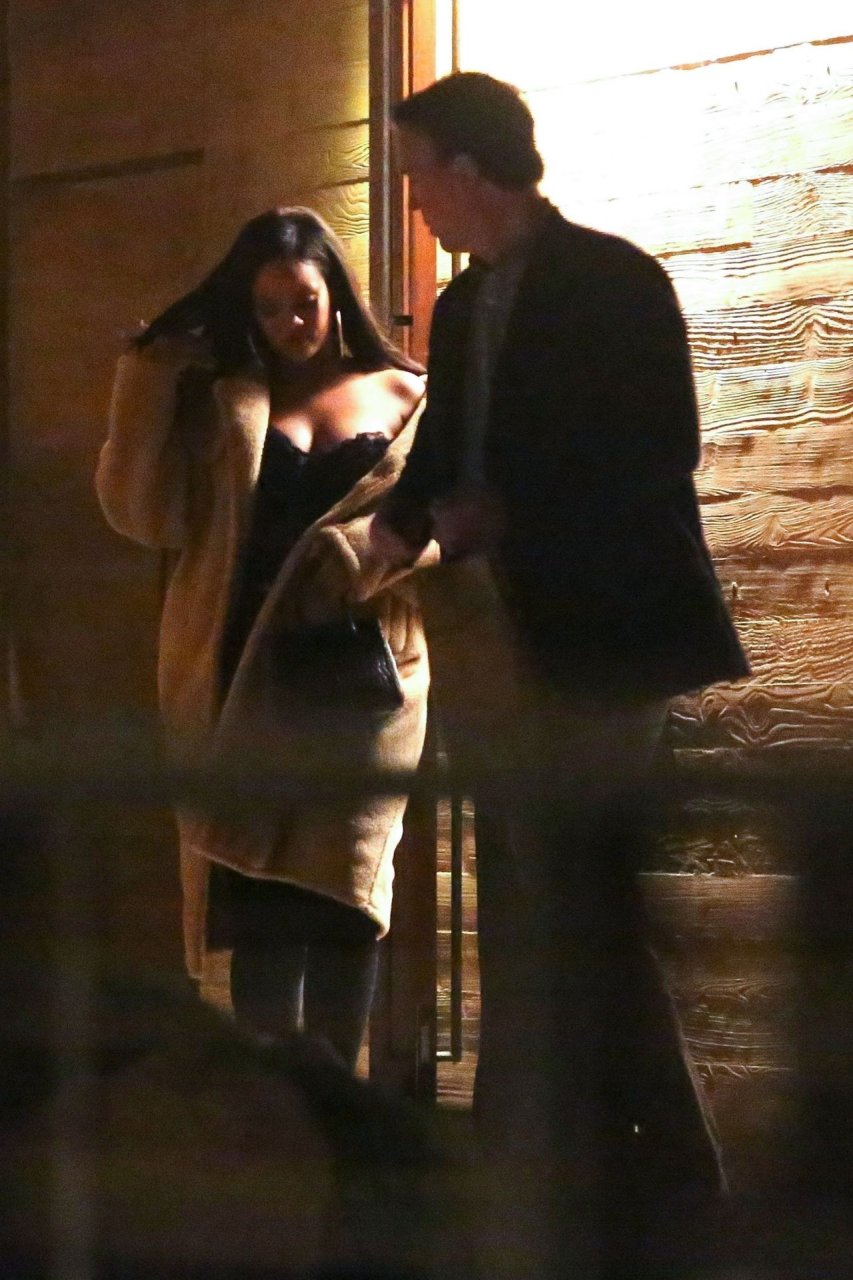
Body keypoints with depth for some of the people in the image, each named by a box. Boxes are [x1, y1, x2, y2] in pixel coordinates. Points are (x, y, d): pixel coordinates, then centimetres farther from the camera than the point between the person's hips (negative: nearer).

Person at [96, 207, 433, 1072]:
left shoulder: (408, 398, 10)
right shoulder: (214, 402, 11)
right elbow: (145, 514, 0)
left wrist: (354, 557, -17)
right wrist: (148, 386, -5)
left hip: (363, 676, 0)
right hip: (247, 678, 0)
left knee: (344, 887, 0)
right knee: (260, 890, -2)